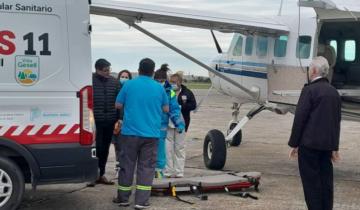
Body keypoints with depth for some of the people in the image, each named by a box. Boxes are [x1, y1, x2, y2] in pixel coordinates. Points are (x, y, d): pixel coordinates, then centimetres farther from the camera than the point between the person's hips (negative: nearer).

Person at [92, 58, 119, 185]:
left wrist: (119, 118, 4)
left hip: (109, 120, 5)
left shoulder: (113, 82, 9)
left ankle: (101, 174, 21)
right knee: (96, 147, -5)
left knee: (105, 148, 11)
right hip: (95, 120, -4)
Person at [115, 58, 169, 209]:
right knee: (146, 167, 5)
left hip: (130, 132, 0)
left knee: (127, 165, 10)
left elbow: (118, 105, 6)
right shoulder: (159, 88, 2)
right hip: (151, 133, 0)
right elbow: (166, 109, 11)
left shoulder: (129, 85, -1)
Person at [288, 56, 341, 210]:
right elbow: (337, 120, 14)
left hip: (309, 143, -7)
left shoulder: (309, 90, -11)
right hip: (327, 144, 7)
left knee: (311, 181, -1)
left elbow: (300, 118, -13)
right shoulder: (334, 92, 11)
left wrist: (294, 144, -7)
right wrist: (334, 147, 19)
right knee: (326, 180, 12)